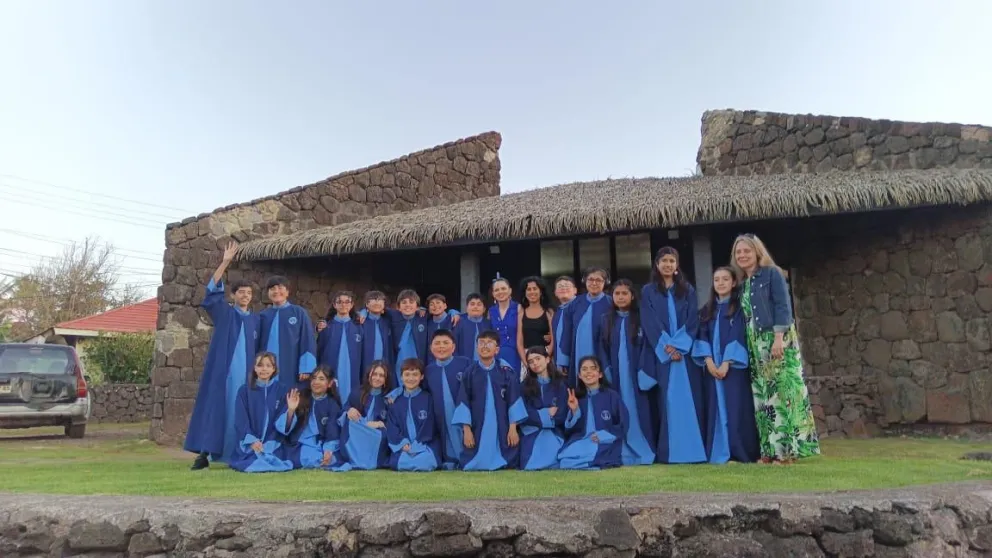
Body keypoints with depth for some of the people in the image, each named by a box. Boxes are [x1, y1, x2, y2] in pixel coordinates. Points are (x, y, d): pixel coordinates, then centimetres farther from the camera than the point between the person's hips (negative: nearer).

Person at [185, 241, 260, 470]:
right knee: (216, 408, -4)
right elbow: (213, 290, -9)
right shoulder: (224, 313, 5)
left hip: (246, 374, 2)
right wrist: (225, 262, -17)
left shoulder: (256, 319, 13)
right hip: (222, 372, -2)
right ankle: (204, 453, 1)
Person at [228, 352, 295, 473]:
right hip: (249, 442, 0)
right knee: (250, 463, -27)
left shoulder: (281, 391, 4)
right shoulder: (244, 390, 4)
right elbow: (240, 419, -1)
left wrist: (270, 443, -14)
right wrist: (252, 440, -15)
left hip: (272, 443, 0)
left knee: (275, 464, -27)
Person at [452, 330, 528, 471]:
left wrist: (513, 428, -6)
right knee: (475, 464, 2)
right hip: (477, 428, 1)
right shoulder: (469, 373, 1)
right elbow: (463, 403, 0)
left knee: (505, 464, 1)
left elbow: (514, 401, -2)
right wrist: (466, 430, -5)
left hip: (502, 428, 0)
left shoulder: (508, 372, -1)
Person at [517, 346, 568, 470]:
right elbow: (524, 414, -2)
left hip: (554, 435, 0)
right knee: (530, 467, -19)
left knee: (554, 467, -19)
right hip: (531, 435, 0)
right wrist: (548, 413, -5)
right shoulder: (525, 386, 7)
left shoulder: (560, 384, 6)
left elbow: (561, 414, -1)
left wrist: (539, 415, -3)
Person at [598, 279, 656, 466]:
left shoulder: (640, 318, 3)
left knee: (637, 409, -1)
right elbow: (602, 348, 7)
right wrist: (607, 371, -5)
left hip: (635, 373, -2)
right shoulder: (607, 320, 10)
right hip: (615, 374, 2)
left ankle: (642, 452, 6)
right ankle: (622, 453, 6)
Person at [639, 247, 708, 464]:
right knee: (667, 401, -4)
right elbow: (649, 323, -1)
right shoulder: (648, 291, 8)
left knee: (690, 400, -3)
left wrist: (679, 346, -11)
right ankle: (669, 451, -3)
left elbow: (692, 321, 3)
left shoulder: (688, 290, 12)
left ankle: (693, 449, 0)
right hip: (661, 354, -1)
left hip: (686, 353, 1)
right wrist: (666, 347, -13)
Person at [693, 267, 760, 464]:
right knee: (716, 409, 2)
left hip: (734, 367, -4)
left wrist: (726, 364, -16)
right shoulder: (707, 310, 14)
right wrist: (709, 361, -9)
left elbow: (739, 336, -8)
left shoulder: (739, 307, 2)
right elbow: (702, 337, 7)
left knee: (736, 408, -7)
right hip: (712, 368, 4)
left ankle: (739, 453, -3)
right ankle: (719, 453, 6)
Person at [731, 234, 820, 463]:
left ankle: (788, 449, -4)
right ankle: (771, 450, 10)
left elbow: (783, 306, -11)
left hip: (777, 340, -7)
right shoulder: (743, 283, 17)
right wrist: (748, 345, 10)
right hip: (755, 345, 7)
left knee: (783, 390, -8)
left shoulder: (772, 274, -2)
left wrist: (779, 338, -20)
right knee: (762, 395, 5)